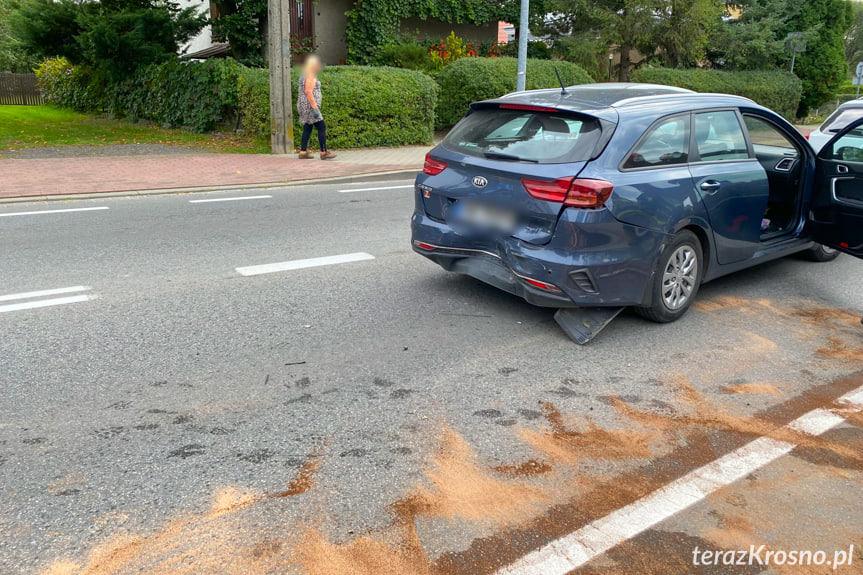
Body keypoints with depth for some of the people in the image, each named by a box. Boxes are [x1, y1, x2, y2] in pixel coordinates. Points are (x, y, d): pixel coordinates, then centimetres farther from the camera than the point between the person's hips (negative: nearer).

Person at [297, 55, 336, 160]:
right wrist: (315, 108, -25)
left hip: (305, 106, 10)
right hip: (309, 105, -10)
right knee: (321, 127, -8)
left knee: (307, 128, 10)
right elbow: (308, 92, -22)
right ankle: (324, 152, -8)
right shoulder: (310, 76, -13)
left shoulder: (304, 75, 18)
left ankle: (303, 152, 8)